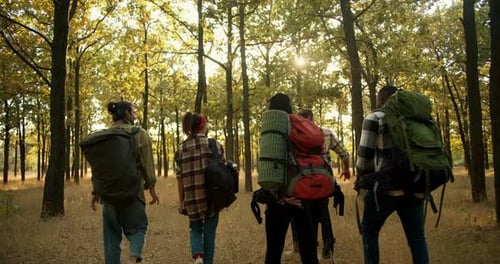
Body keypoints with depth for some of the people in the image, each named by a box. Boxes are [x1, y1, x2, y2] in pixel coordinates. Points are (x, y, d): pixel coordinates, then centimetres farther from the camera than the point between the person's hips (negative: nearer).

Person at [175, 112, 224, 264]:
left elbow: (179, 178, 5)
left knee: (195, 229, 20)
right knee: (209, 232, 13)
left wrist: (181, 201, 13)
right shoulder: (215, 145, -1)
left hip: (191, 197, 2)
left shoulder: (181, 148, 5)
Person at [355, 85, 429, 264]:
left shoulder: (374, 119, -1)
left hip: (386, 187, -4)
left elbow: (364, 154, -4)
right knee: (416, 236, 11)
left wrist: (361, 181, 9)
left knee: (369, 230, 14)